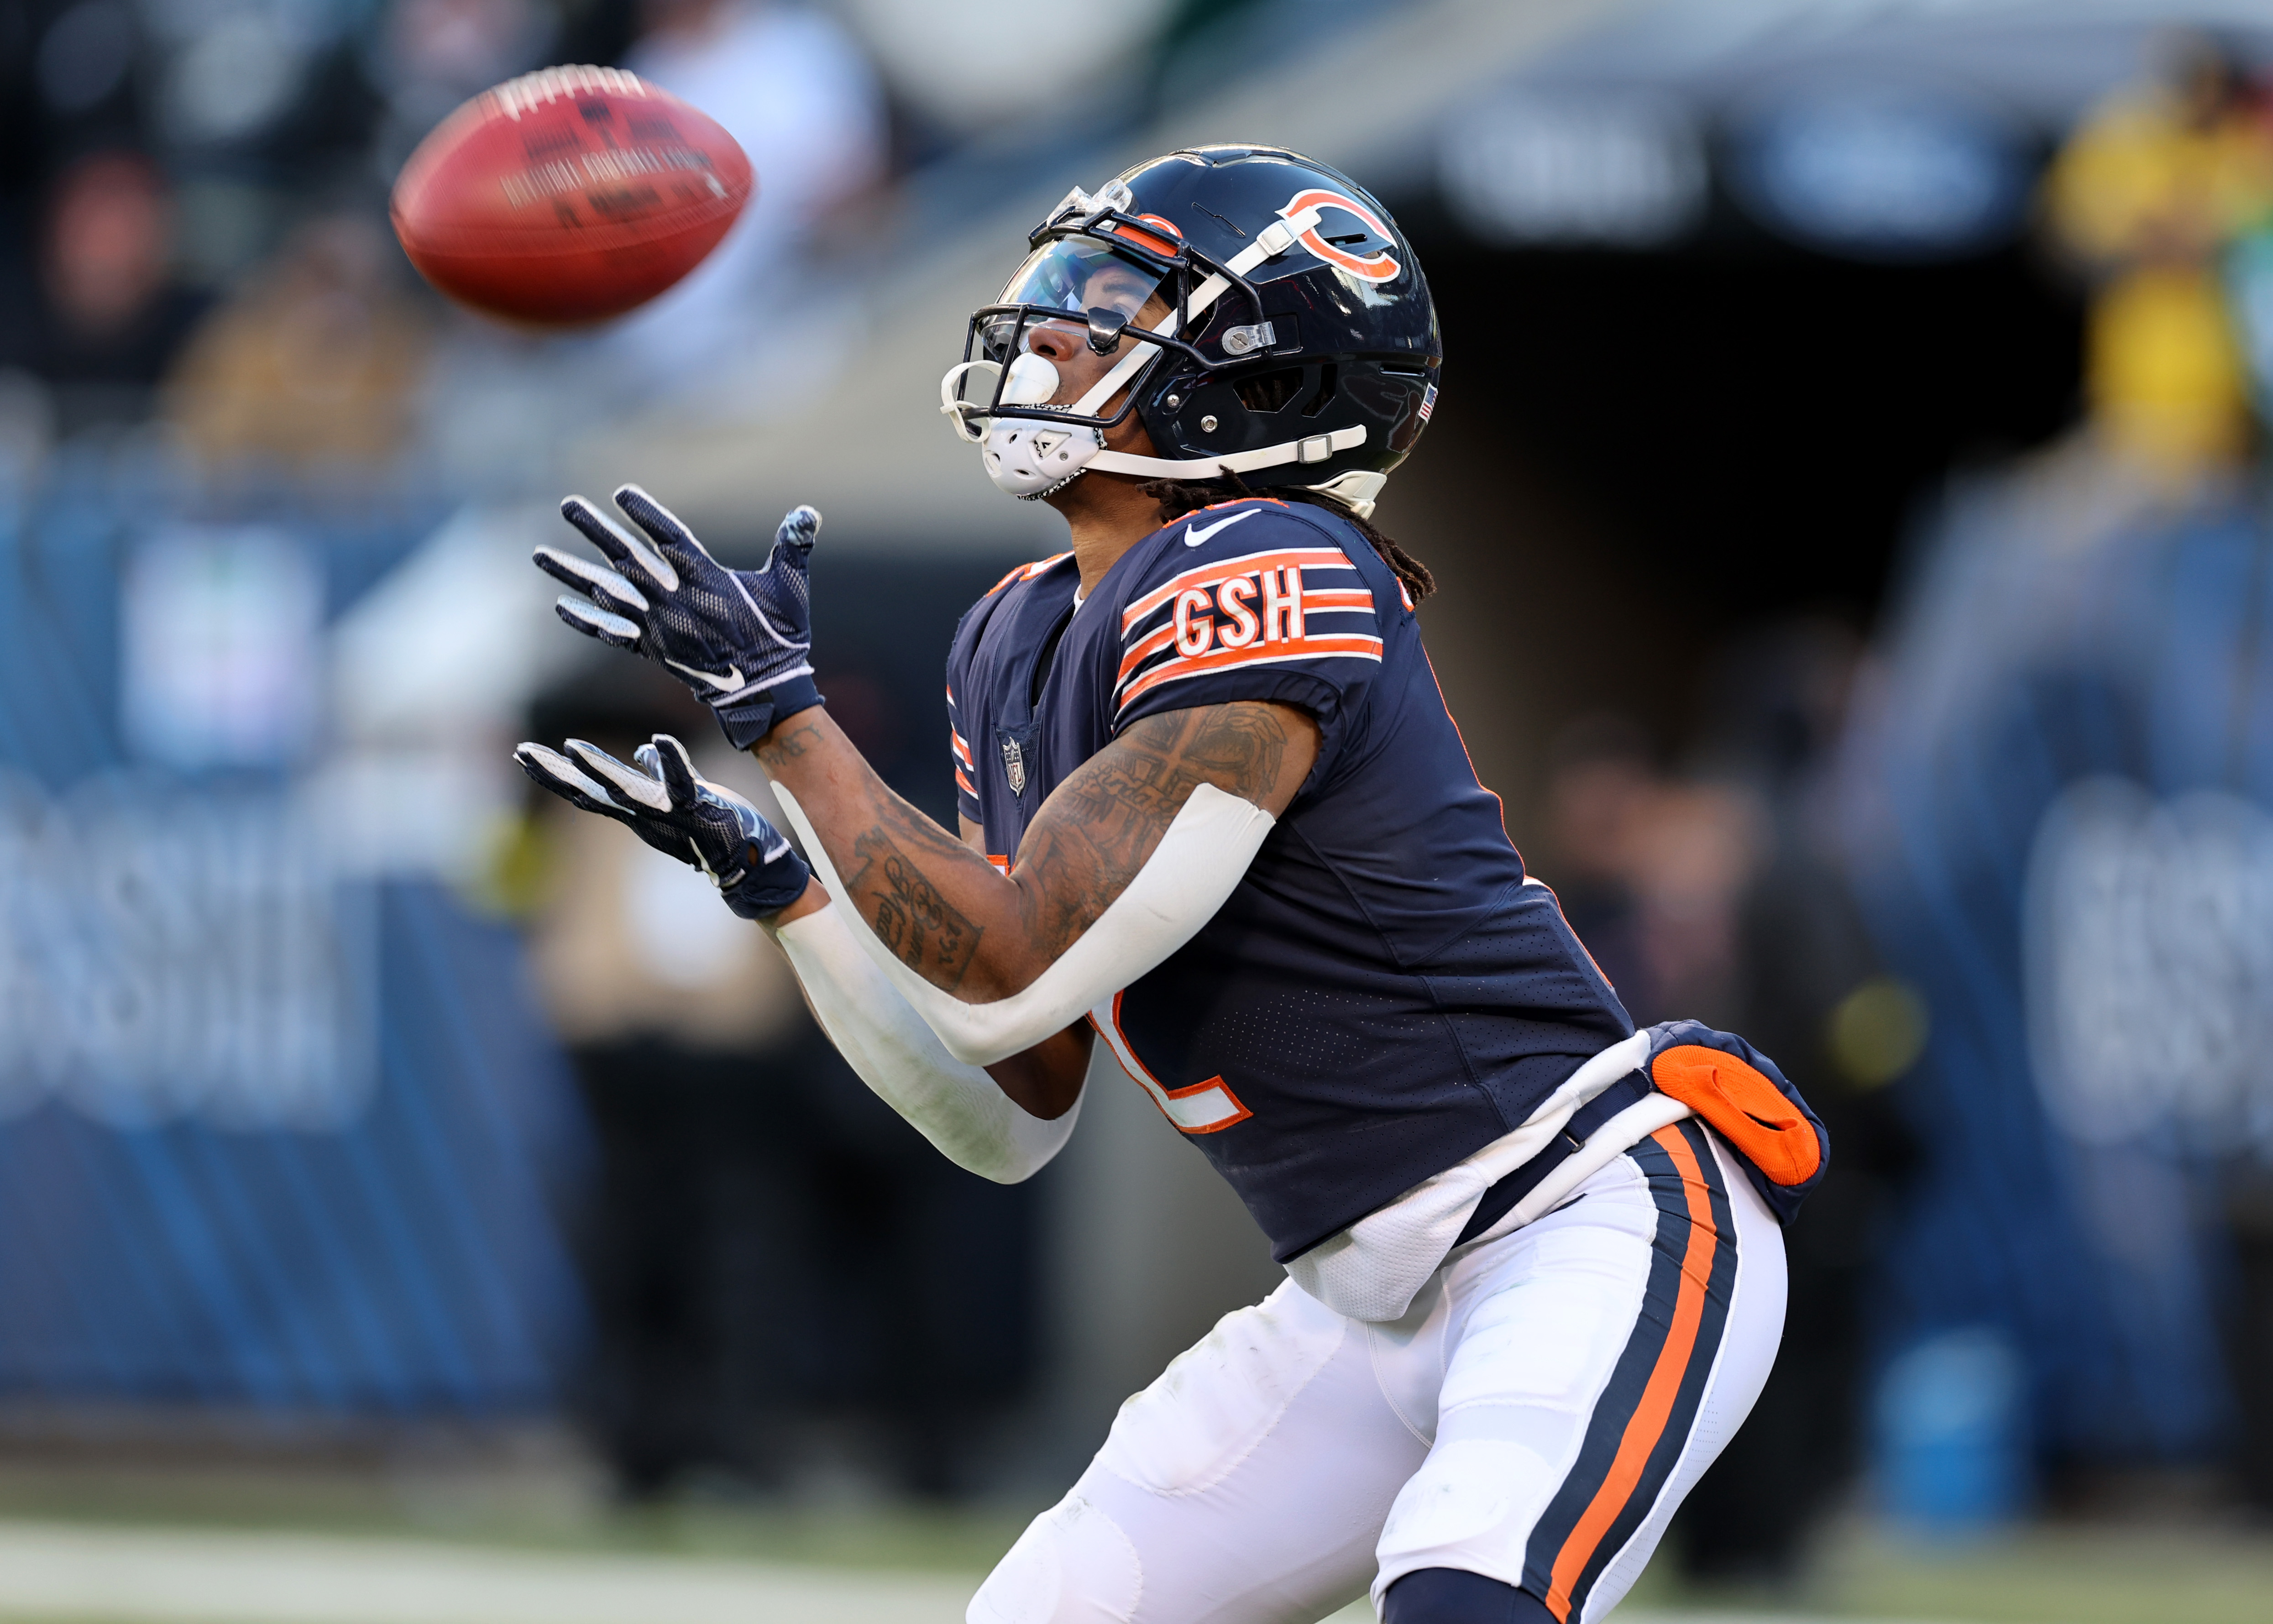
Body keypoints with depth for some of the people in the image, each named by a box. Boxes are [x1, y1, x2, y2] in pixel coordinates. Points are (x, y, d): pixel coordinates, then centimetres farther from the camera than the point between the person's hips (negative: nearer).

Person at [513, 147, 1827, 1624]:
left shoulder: (1261, 587, -17)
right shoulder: (1018, 648, 10)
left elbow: (1014, 973, -22)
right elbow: (1012, 1122, 14)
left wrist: (776, 701, -15)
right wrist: (767, 873, 5)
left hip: (1597, 1223, -9)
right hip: (1361, 1307, 9)